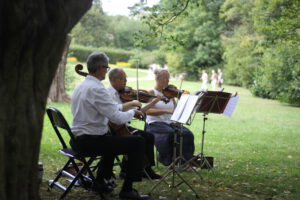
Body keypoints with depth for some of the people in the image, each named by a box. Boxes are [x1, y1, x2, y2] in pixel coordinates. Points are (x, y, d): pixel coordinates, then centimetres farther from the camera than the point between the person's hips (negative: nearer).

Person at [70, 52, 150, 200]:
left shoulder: (80, 86, 10)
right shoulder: (96, 89, -20)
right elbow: (118, 118, -23)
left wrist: (124, 108, 17)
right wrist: (132, 112, -4)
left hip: (77, 140, 10)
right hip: (89, 141, -10)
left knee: (112, 138, 37)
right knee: (138, 142, -7)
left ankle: (100, 181, 36)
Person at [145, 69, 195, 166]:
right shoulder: (152, 92, 0)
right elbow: (148, 111, -15)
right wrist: (166, 111, -26)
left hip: (169, 123, 5)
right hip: (154, 124, -5)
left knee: (187, 133, -20)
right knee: (169, 133, -33)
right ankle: (169, 161, -18)